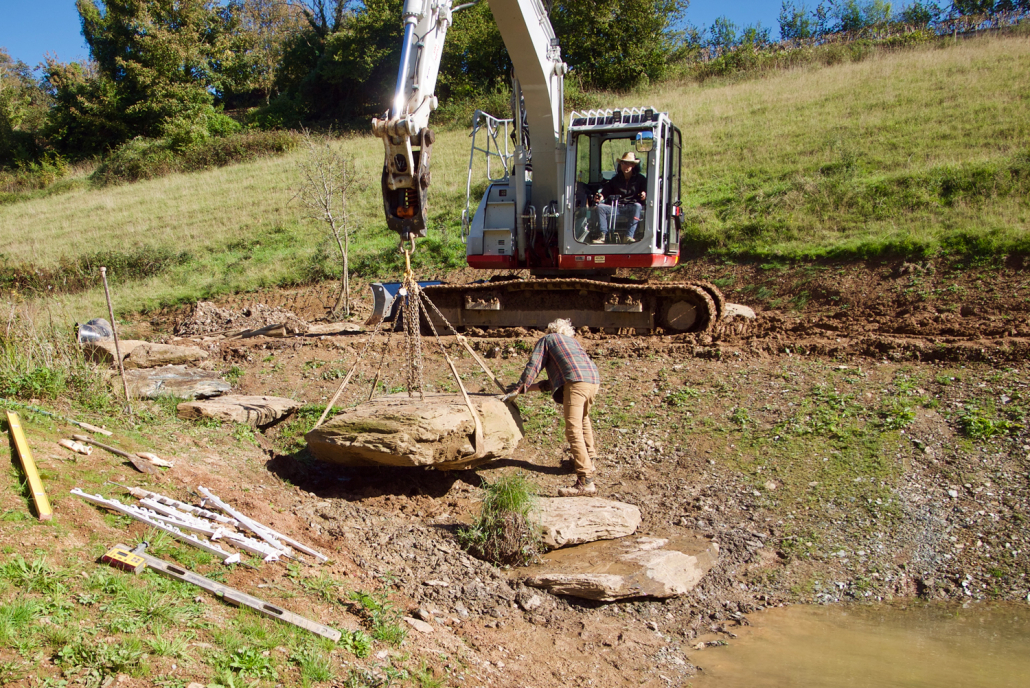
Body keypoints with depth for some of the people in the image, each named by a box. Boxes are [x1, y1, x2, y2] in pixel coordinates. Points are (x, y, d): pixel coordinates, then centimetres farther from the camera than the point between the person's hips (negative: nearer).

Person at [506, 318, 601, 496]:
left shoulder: (547, 339, 20)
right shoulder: (572, 341, 36)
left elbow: (533, 366, 11)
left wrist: (519, 388, 20)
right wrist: (533, 387, 36)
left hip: (576, 382, -8)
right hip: (594, 379, 8)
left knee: (573, 430, -12)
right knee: (583, 418, 32)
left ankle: (585, 481, -20)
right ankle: (589, 459, 47)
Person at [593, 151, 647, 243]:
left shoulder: (640, 179, 9)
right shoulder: (615, 180, 17)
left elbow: (646, 191, 1)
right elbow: (606, 190, 13)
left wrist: (644, 195, -24)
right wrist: (601, 196, -10)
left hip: (631, 207, -3)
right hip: (616, 207, 3)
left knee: (637, 206, -37)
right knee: (600, 207, -21)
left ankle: (629, 236, -40)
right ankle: (603, 235, -27)